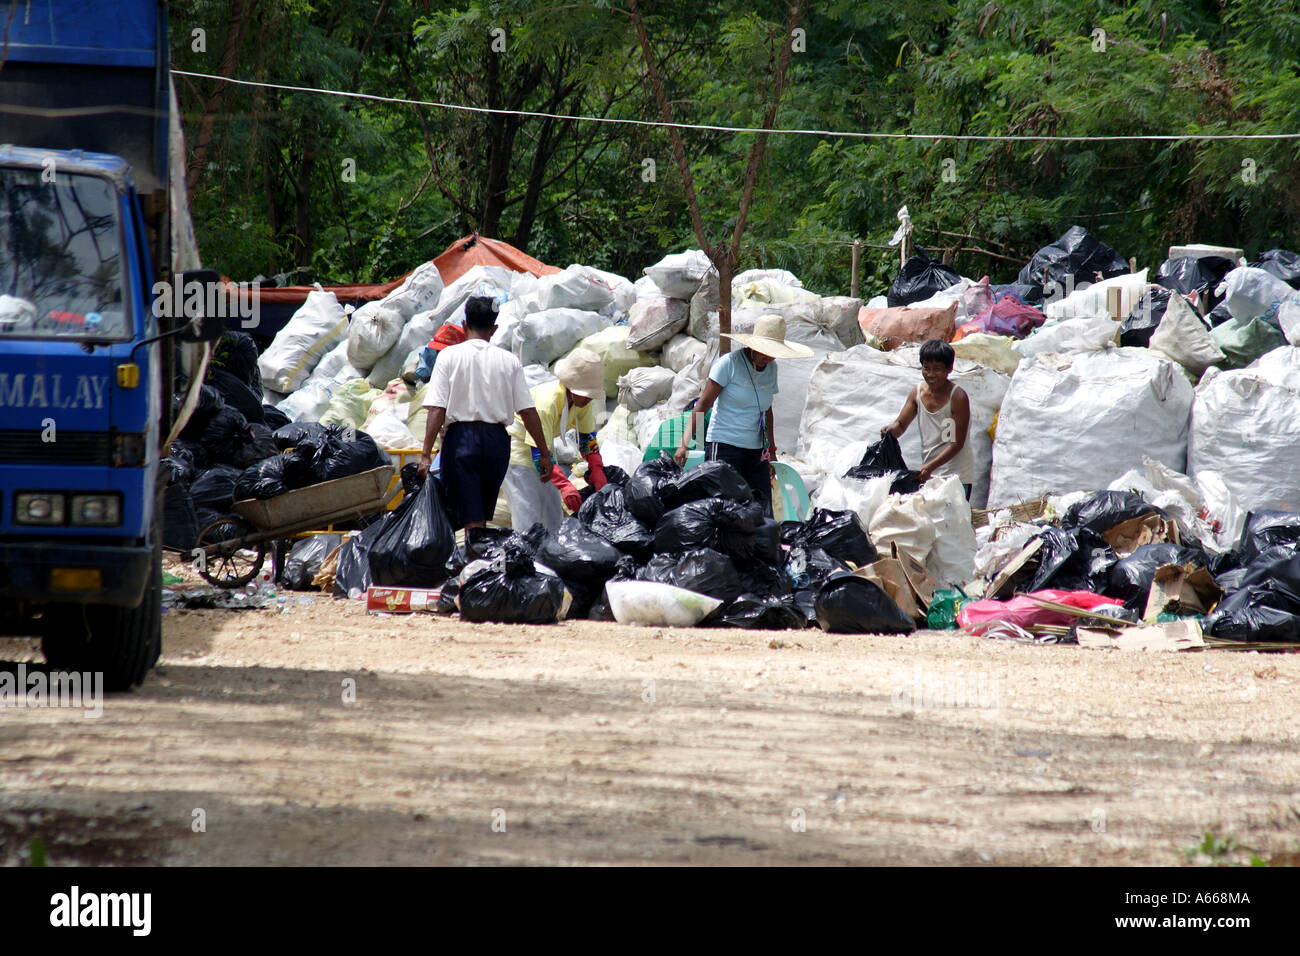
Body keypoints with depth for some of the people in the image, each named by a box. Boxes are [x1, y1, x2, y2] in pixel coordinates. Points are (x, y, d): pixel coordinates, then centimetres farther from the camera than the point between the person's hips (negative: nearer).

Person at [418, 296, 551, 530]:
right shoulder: (509, 361, 4)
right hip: (497, 439, 3)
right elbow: (528, 412, 1)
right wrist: (544, 454, 8)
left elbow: (437, 410, -8)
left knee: (472, 521, -5)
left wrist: (426, 454, -9)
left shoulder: (449, 356, -1)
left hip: (462, 435, -3)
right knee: (483, 513, 18)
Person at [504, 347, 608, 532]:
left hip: (543, 447, 8)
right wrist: (565, 486, -46)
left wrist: (597, 471, -12)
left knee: (554, 517, 8)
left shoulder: (582, 400, -11)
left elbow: (588, 438, 3)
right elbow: (539, 453, -37)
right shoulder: (546, 401, -35)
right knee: (528, 520, -15)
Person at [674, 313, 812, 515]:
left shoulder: (771, 368, 12)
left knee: (763, 514, -4)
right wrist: (685, 443, -19)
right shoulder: (729, 364, -7)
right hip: (724, 447, -6)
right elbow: (703, 404, -10)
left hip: (756, 452, 6)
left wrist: (771, 450, 27)